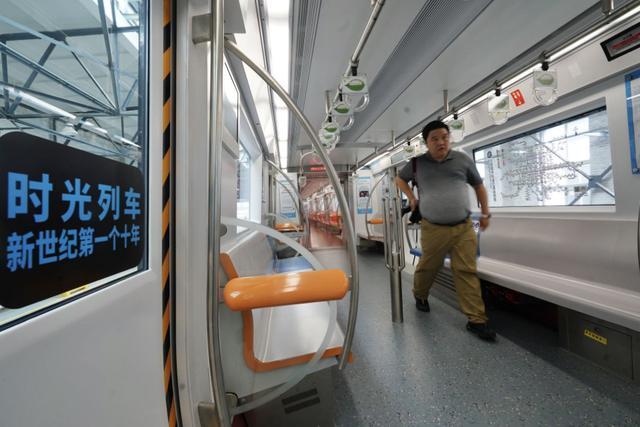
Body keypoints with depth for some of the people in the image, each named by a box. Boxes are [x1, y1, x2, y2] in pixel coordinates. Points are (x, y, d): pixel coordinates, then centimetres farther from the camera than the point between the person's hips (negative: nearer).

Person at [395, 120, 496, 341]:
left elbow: (478, 186, 18)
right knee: (427, 267, 11)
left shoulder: (462, 159, 7)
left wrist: (485, 213, 16)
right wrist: (412, 198, 9)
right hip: (433, 229, -1)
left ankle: (476, 320, 13)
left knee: (467, 272, 2)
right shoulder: (417, 163, 4)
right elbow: (399, 179, 21)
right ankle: (420, 296, 38)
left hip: (464, 228, 1)